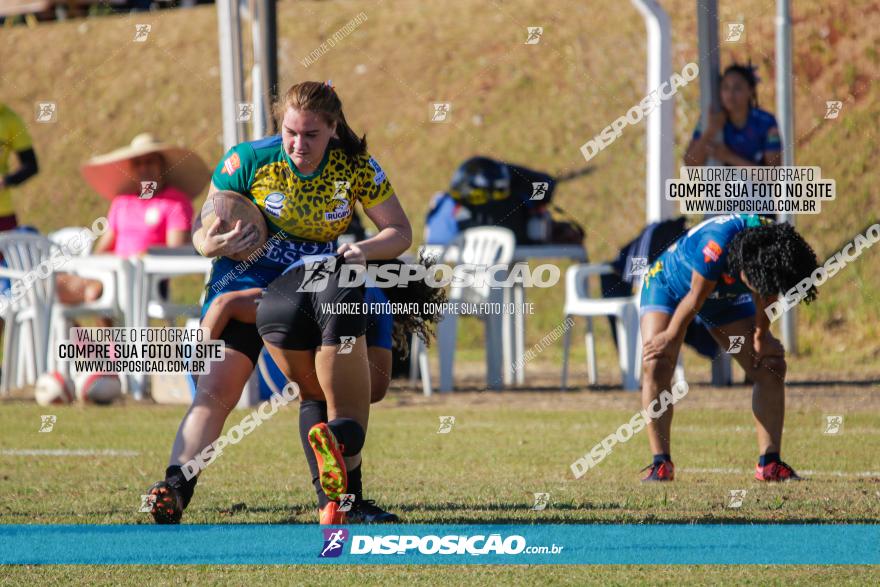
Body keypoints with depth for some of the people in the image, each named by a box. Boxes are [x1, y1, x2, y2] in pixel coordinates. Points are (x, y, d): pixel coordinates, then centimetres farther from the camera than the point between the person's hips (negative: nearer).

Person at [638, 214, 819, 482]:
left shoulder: (774, 250, -28)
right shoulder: (717, 244, -43)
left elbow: (765, 295, -7)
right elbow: (695, 299, -28)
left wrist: (761, 337, 0)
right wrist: (671, 338, -16)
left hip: (725, 299, 5)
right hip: (669, 286, -5)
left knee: (771, 367, -7)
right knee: (656, 364, -26)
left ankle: (769, 463, -3)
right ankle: (661, 464, -22)